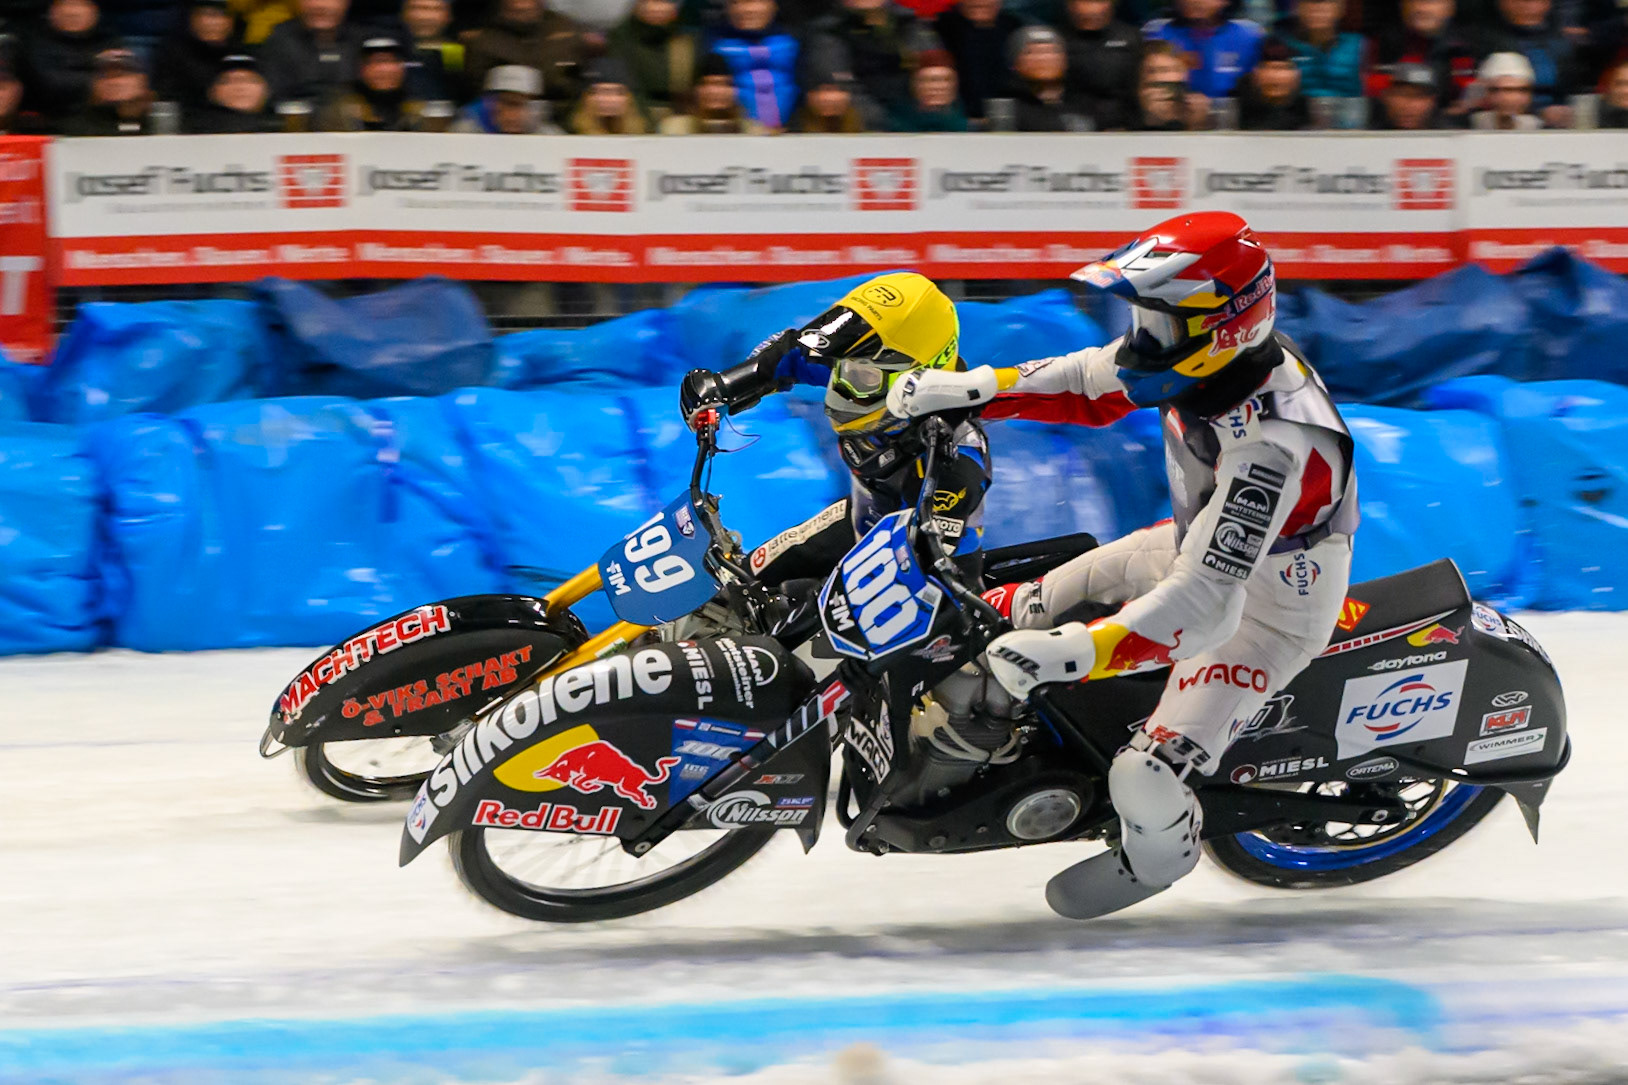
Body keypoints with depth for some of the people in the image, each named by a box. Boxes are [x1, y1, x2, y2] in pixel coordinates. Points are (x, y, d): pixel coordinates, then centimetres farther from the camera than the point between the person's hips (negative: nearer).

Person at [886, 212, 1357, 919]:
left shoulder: (1270, 443, -42)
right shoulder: (1210, 355, -17)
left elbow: (1204, 603, -45)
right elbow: (1089, 384, 3)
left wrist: (1073, 652, -53)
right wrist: (968, 390, -7)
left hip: (1265, 610, -8)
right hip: (1205, 545, 8)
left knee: (1144, 782, -10)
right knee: (1044, 600, 18)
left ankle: (1158, 852, 22)